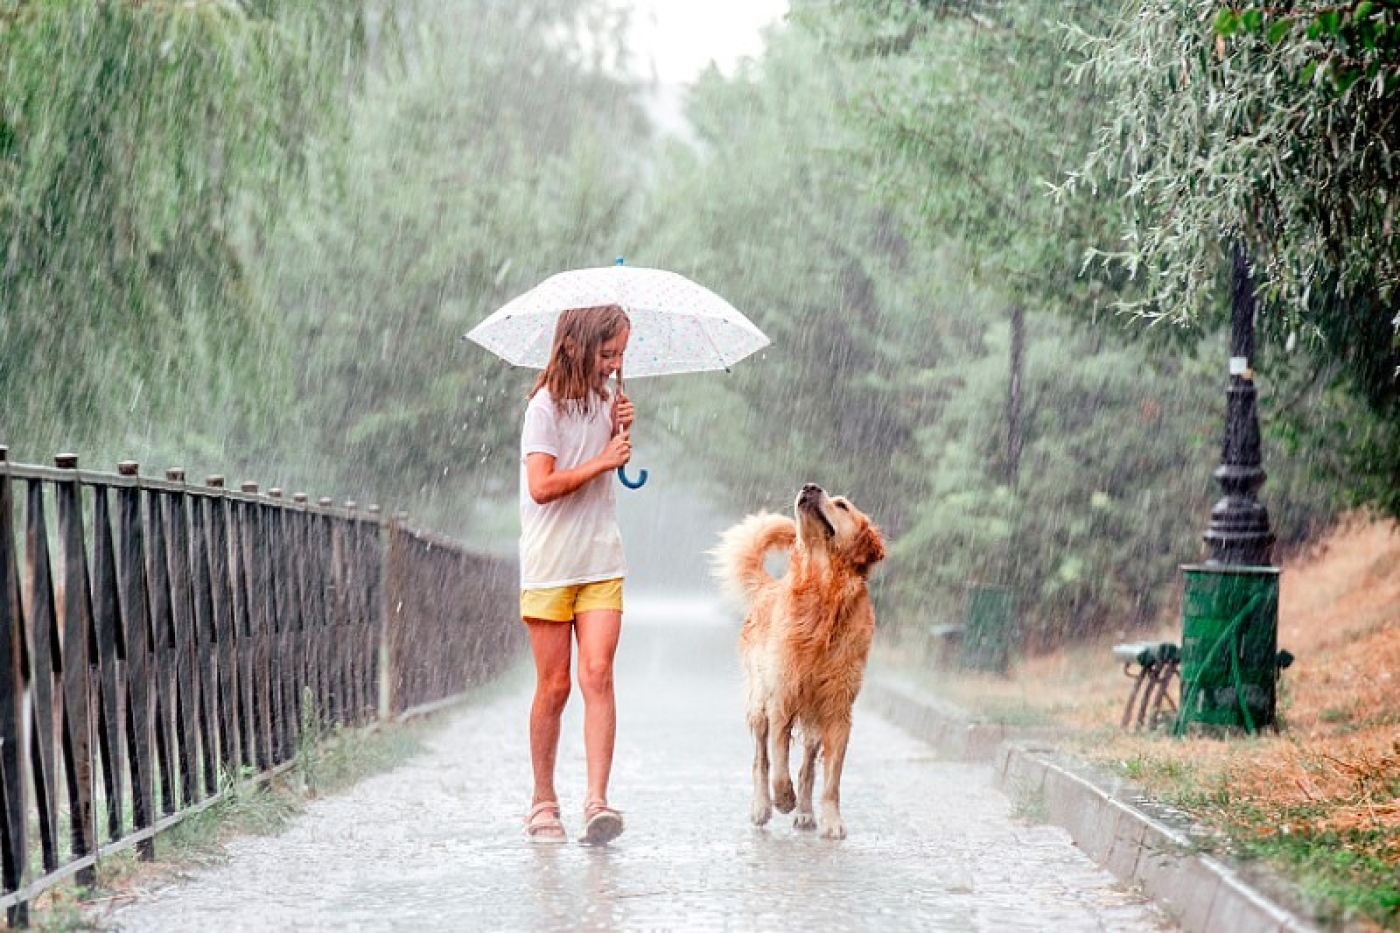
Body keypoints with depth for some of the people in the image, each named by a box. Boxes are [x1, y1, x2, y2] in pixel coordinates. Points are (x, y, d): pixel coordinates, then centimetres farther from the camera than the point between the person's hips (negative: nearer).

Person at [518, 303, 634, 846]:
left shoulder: (604, 400, 10)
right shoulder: (546, 406, -10)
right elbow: (542, 485, -19)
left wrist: (621, 431, 5)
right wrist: (603, 459, -13)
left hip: (601, 562, 4)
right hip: (550, 563, -4)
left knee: (597, 674, -10)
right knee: (554, 685, 2)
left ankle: (597, 800, -16)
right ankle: (543, 801, 15)